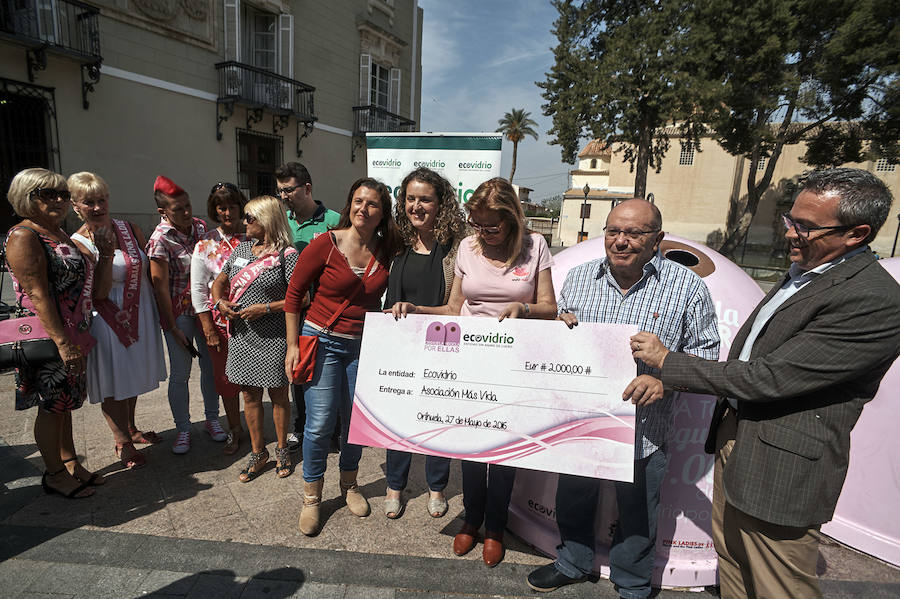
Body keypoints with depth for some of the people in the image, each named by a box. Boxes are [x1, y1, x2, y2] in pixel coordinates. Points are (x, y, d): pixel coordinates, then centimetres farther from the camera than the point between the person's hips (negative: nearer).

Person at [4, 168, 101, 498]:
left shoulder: (59, 233, 14)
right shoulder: (24, 236, -13)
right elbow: (38, 294, -21)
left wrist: (77, 339, 20)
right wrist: (62, 341, -25)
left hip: (72, 336, 9)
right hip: (49, 338, -8)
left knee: (64, 402, 17)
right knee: (51, 405, 4)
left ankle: (70, 462, 30)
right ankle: (54, 474, 19)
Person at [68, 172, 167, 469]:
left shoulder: (130, 230, 1)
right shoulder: (78, 243, -12)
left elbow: (148, 271, 9)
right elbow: (99, 293, -17)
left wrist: (159, 312, 6)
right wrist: (106, 256, -27)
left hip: (141, 315, 5)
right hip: (108, 322, -5)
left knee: (133, 376, 20)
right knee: (113, 381, 7)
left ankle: (131, 429, 40)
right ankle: (122, 442, 25)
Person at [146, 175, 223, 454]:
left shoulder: (199, 226, 1)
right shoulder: (160, 239, -14)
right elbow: (161, 287, -12)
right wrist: (173, 328, -12)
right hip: (178, 312, -4)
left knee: (210, 365, 12)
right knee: (180, 373, 5)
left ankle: (211, 419, 30)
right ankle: (183, 429, 23)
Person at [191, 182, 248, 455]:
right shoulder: (205, 244, 1)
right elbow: (198, 290, 0)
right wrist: (209, 330, -4)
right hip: (219, 319, 1)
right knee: (226, 376, 11)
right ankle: (234, 429, 30)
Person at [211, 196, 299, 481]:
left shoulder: (287, 255, -10)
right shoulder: (241, 249, 10)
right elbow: (219, 281, 18)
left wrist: (266, 308, -20)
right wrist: (220, 302, -2)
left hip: (273, 337, -6)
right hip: (242, 334, 6)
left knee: (278, 395, 9)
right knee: (250, 395, 14)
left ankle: (282, 449, 29)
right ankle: (258, 452, 31)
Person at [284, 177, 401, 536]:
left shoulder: (388, 251, -1)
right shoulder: (326, 244, -10)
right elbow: (294, 293, -3)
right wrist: (292, 345, -5)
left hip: (364, 345, 3)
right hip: (322, 340, -3)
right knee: (320, 423, -2)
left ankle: (349, 483, 37)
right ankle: (311, 496, 22)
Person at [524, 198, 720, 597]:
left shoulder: (687, 287, -7)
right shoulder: (579, 277, 2)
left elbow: (706, 353, -3)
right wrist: (560, 327, -11)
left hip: (643, 432, -3)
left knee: (637, 519, 17)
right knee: (572, 503, 22)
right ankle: (573, 564, 51)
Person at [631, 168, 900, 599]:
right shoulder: (803, 272, 8)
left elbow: (768, 377, -24)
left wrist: (666, 361, -17)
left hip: (781, 469, -8)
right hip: (737, 437, 9)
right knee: (731, 559, 24)